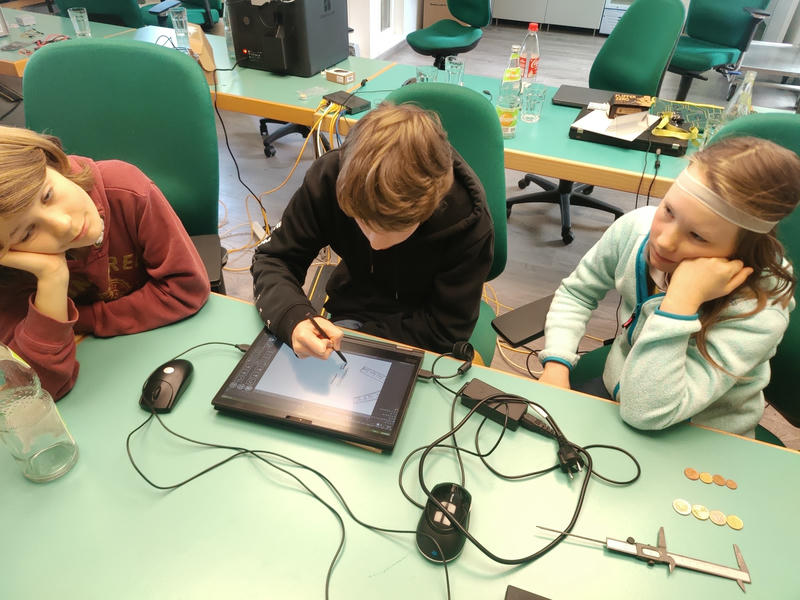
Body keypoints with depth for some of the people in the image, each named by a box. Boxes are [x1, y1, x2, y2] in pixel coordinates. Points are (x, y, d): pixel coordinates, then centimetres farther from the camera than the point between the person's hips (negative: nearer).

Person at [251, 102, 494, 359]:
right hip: (352, 314, 2)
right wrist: (292, 318, -35)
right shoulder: (330, 177, -22)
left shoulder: (469, 224, -27)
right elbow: (273, 258, -14)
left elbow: (447, 329, -17)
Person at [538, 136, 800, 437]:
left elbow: (644, 412, -33)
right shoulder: (637, 226, -16)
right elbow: (576, 292, 1)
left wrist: (682, 299, -38)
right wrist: (556, 365, -12)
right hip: (613, 389, 4)